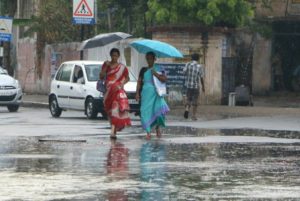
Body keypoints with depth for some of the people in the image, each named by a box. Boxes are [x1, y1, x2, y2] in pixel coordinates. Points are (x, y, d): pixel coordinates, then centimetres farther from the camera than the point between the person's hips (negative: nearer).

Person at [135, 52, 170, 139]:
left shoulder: (158, 69, 7)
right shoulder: (143, 70, 13)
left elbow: (164, 79, -2)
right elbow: (139, 82, 11)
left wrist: (156, 74, -14)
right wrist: (137, 93, 2)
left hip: (156, 93, -2)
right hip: (146, 93, 2)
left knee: (159, 108, -18)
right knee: (146, 111, -6)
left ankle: (157, 127, 6)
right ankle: (148, 132, -2)